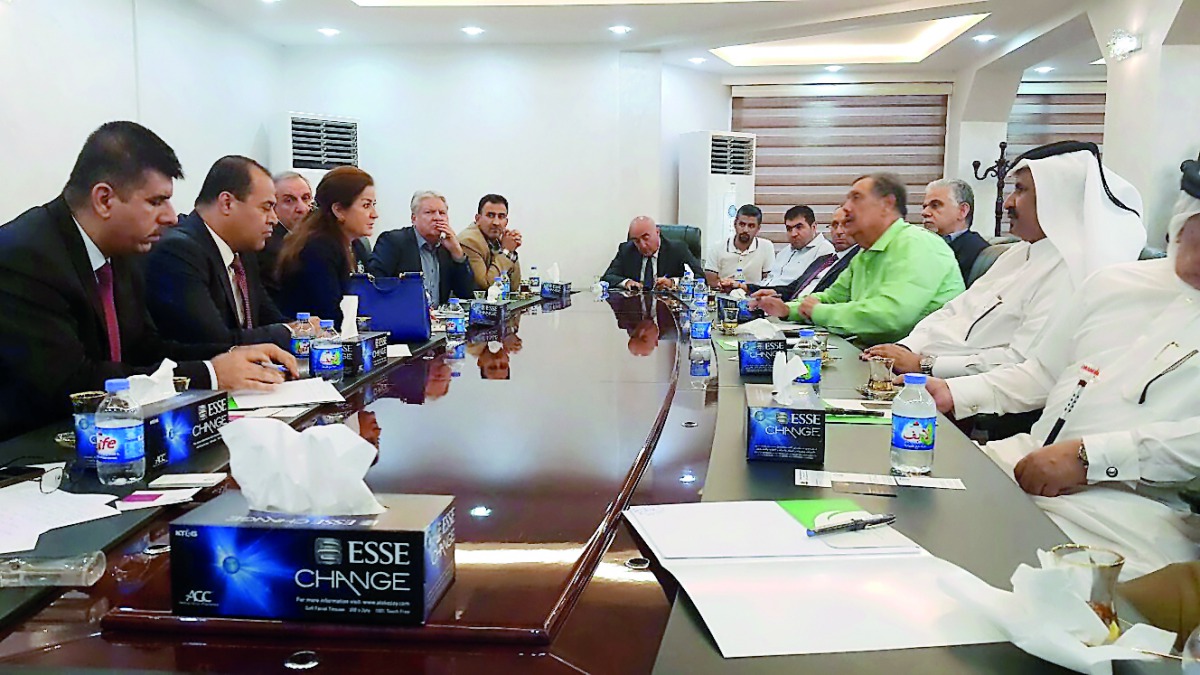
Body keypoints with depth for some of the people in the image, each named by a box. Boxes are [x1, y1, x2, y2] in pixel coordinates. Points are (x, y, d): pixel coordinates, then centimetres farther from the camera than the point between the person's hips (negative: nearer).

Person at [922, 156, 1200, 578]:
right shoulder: (1115, 282, 18)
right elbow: (1041, 373, 23)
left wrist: (1089, 455, -22)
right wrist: (953, 393, 9)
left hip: (1134, 501, -5)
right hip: (1026, 460, 6)